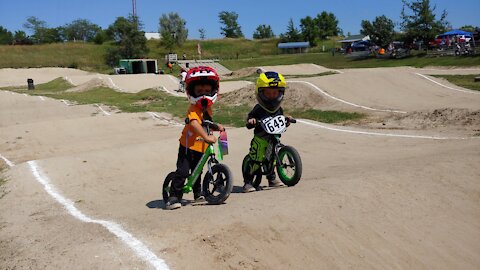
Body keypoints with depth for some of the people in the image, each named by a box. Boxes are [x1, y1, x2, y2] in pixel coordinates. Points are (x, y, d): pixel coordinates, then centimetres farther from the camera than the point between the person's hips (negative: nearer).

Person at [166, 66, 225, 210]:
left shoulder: (207, 108, 6)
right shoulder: (194, 108, -22)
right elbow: (194, 123, -41)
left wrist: (217, 126, 4)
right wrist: (206, 137, -51)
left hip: (201, 147, 8)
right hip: (188, 145, -8)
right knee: (182, 171, -13)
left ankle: (198, 193, 41)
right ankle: (173, 197, -5)